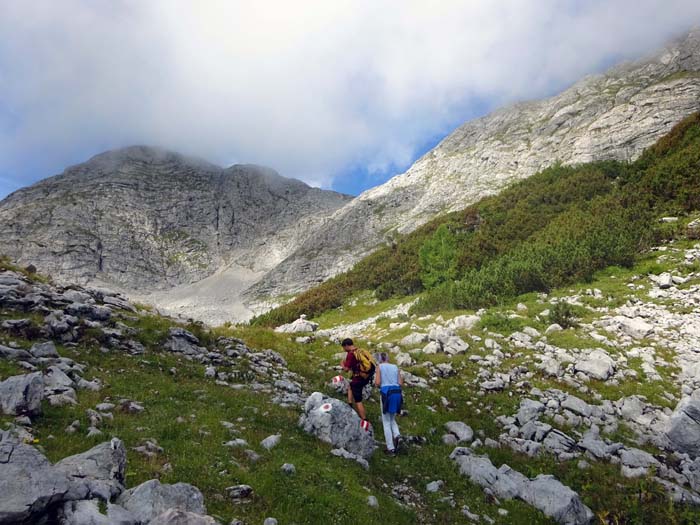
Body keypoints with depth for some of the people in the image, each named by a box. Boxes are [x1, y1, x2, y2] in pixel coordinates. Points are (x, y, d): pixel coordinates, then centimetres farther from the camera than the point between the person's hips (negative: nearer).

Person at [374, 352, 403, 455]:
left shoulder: (380, 366, 3)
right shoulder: (395, 367, 13)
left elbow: (378, 383, -5)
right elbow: (400, 384, 9)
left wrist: (375, 380, 16)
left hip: (386, 393, -4)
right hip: (397, 392, 4)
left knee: (386, 422, 8)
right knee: (392, 419, 23)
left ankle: (391, 448, 5)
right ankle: (397, 434, -5)